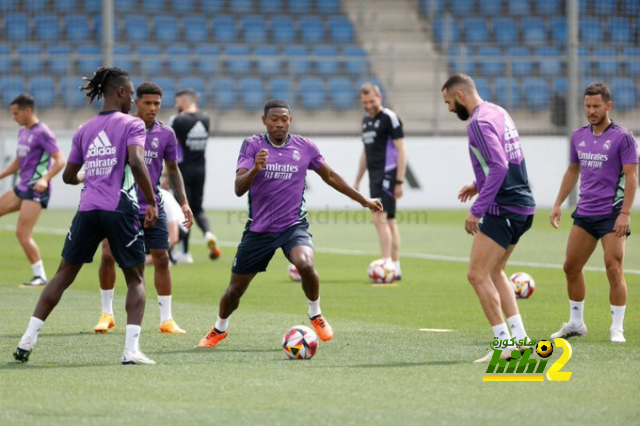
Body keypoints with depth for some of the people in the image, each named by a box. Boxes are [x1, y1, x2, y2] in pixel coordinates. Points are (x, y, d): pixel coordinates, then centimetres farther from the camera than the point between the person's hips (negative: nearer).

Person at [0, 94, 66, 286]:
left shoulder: (42, 132, -13)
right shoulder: (22, 132, 14)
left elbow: (60, 160, -19)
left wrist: (45, 179, -31)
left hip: (36, 190, -10)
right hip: (22, 187, 10)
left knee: (22, 232, -13)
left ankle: (40, 276, -6)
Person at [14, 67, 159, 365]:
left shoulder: (84, 130, 14)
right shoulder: (131, 125, -2)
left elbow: (69, 176, 19)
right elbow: (136, 162, -19)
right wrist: (151, 202, -13)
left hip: (87, 210, 4)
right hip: (120, 211, -4)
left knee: (64, 275, 14)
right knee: (135, 279, 10)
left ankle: (28, 340, 10)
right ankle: (131, 349, -4)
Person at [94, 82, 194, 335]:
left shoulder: (166, 134, 3)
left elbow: (173, 170, 13)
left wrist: (183, 203, 6)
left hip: (152, 207, 2)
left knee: (161, 258, -1)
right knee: (108, 255, -7)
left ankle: (166, 319, 6)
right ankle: (107, 314, 11)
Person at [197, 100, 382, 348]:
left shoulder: (304, 147, 0)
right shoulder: (252, 146, -7)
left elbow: (330, 177, 14)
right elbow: (239, 188, -17)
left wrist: (363, 201, 17)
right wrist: (255, 169, -37)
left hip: (293, 225, 0)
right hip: (258, 229, 0)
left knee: (305, 265, -31)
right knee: (236, 288, 8)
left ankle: (316, 315, -4)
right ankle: (219, 330, 38)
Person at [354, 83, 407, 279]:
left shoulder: (390, 118, -9)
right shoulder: (366, 120, 16)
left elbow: (401, 151, -12)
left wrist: (399, 181, -17)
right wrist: (357, 181, 22)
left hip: (388, 175, -8)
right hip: (375, 175, 8)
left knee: (380, 219, -16)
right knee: (389, 221, 10)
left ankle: (387, 265, -19)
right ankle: (396, 268, 13)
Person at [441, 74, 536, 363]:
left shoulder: (479, 123, -15)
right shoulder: (498, 113, 14)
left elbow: (499, 166, -25)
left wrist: (477, 210, -23)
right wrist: (480, 185, 21)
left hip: (503, 209, -10)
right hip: (522, 206, 10)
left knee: (478, 275, -6)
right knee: (494, 273, 19)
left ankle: (504, 344, -7)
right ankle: (519, 336, 13)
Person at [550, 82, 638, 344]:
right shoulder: (579, 136, 10)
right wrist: (558, 204, 15)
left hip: (612, 215, -6)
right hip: (584, 213, 6)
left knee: (614, 270, -10)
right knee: (571, 267, 7)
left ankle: (617, 329, -3)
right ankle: (576, 324, 21)